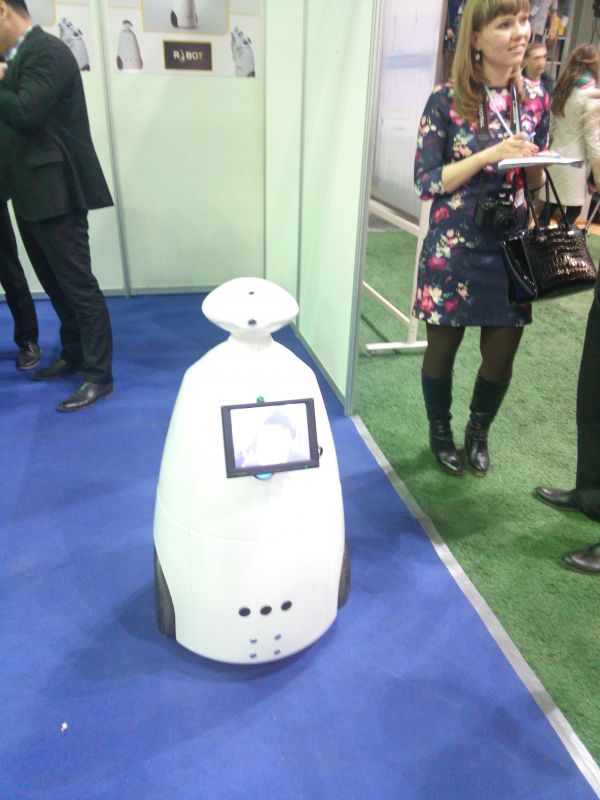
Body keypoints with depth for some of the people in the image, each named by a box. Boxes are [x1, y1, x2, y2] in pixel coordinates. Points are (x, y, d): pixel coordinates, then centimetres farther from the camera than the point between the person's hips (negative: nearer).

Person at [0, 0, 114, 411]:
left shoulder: (47, 51, -12)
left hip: (56, 192, -10)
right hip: (35, 193, 10)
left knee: (78, 284, -6)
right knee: (56, 283, 15)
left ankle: (99, 376, 1)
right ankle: (74, 356, 28)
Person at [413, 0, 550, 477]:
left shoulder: (535, 103, 5)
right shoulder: (446, 101, -8)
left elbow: (537, 184, 12)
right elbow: (426, 182, -11)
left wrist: (533, 164, -11)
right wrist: (490, 155, -20)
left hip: (510, 250, 4)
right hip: (453, 250, -4)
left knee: (501, 356, 10)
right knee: (443, 349, 10)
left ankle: (479, 432, 37)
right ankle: (440, 433, 35)